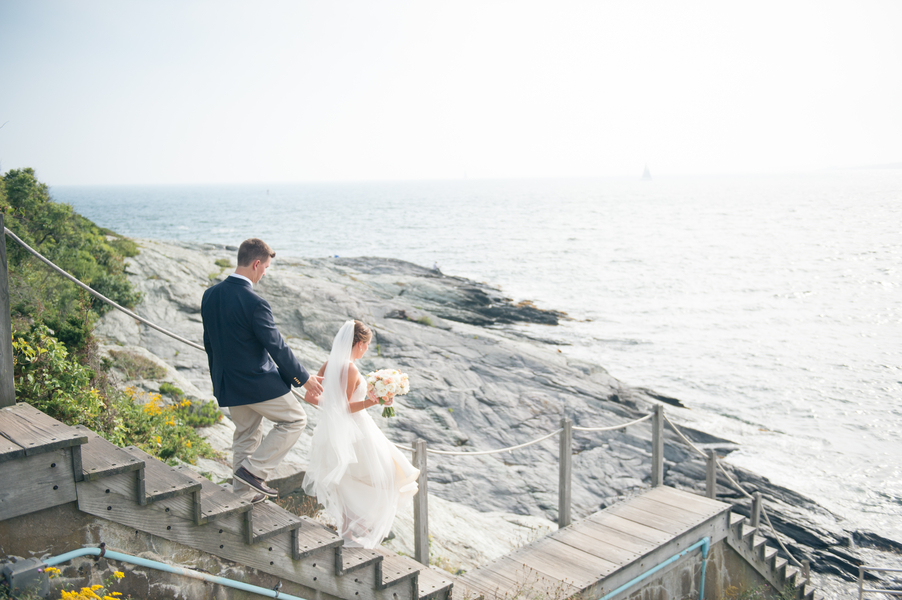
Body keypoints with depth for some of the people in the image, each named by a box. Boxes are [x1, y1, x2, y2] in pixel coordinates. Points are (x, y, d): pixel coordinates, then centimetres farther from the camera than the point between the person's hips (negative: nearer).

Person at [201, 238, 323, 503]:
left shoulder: (210, 295, 0)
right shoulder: (255, 304, -24)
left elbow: (209, 342, 11)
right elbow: (277, 347, -18)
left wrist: (219, 379, 23)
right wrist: (305, 379, -7)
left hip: (227, 382, 8)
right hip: (257, 382, -8)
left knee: (245, 433, 23)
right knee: (294, 419, 10)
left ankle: (241, 492, 30)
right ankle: (253, 469, 4)